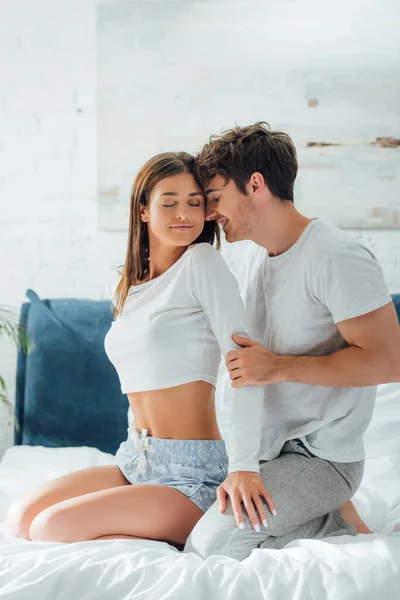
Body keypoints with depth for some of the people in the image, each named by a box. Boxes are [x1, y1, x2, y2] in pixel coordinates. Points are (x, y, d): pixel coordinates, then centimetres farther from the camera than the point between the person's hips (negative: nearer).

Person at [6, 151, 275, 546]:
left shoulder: (202, 262, -10)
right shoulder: (121, 286, 13)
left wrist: (243, 466, -28)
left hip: (192, 473, -8)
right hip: (134, 461, 8)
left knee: (51, 528, -19)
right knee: (21, 519, -3)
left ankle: (182, 547, -6)